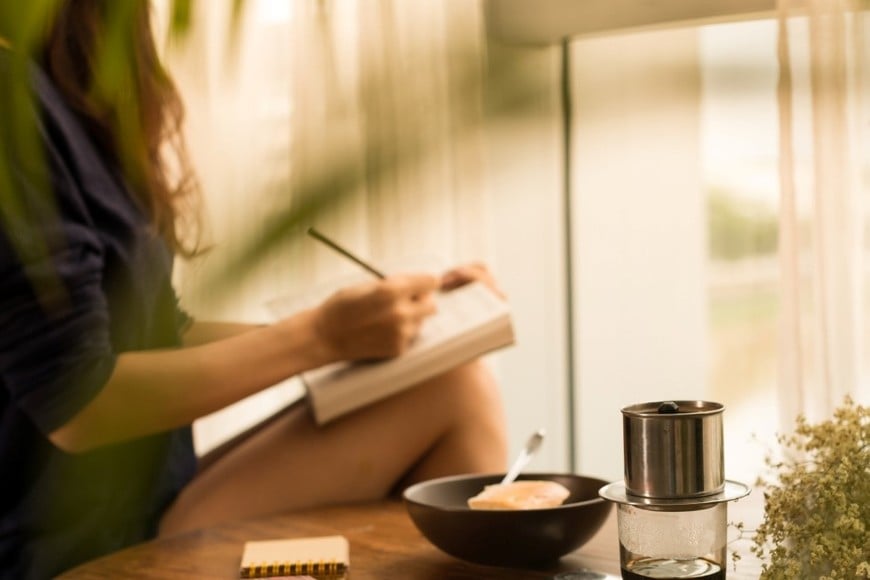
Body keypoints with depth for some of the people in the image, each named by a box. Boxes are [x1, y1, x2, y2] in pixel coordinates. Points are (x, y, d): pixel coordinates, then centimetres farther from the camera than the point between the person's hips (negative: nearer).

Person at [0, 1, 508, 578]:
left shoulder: (68, 101, 10)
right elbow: (75, 407, -20)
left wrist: (361, 322, 3)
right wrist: (322, 336, -17)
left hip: (146, 496, 9)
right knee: (456, 388, -13)